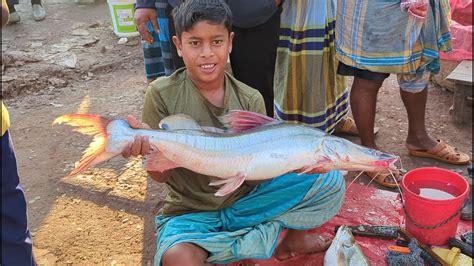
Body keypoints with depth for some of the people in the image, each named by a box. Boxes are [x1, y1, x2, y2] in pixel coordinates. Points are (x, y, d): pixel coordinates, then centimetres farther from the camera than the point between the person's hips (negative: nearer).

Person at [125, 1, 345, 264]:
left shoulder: (250, 100, -8)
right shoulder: (162, 94, -14)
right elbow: (161, 175, -12)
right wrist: (150, 146, -35)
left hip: (245, 200, 3)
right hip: (191, 212, -2)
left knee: (330, 179, -11)